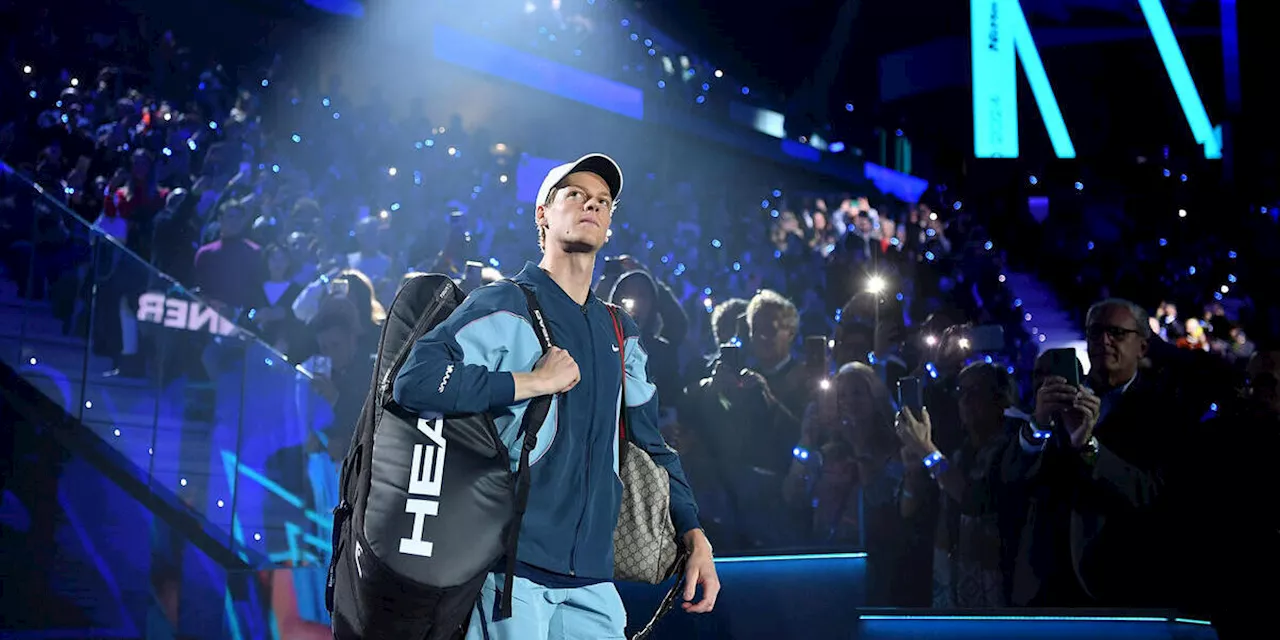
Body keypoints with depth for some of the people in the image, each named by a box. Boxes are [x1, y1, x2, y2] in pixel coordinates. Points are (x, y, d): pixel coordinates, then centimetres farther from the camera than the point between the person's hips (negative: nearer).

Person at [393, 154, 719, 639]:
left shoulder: (621, 334, 16)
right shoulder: (504, 306, -4)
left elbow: (650, 443, 22)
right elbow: (413, 381, -18)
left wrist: (695, 538, 13)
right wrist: (533, 382, -16)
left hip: (592, 576, 6)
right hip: (511, 568, -6)